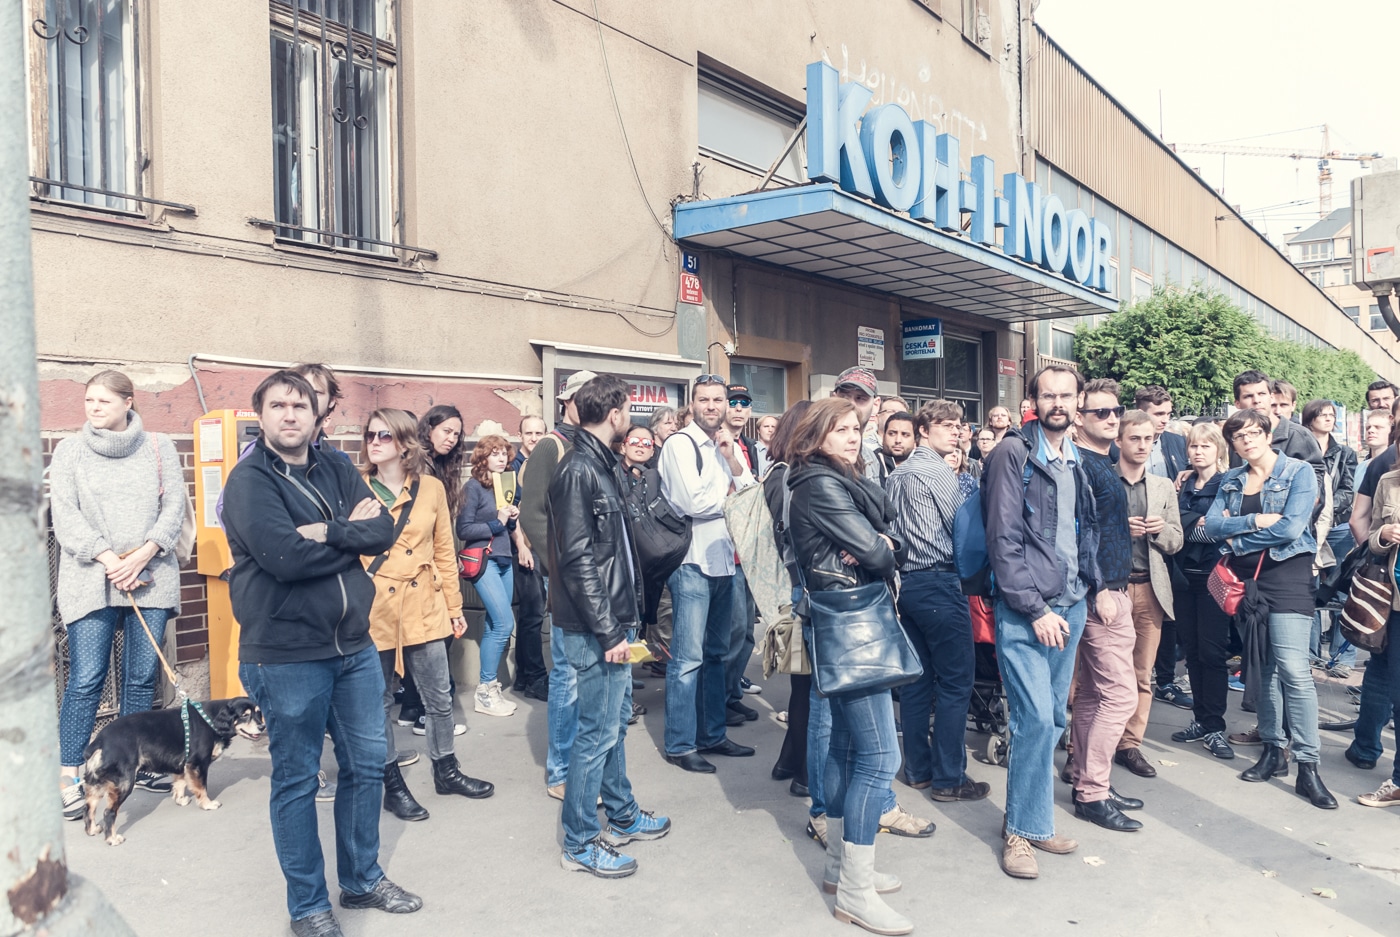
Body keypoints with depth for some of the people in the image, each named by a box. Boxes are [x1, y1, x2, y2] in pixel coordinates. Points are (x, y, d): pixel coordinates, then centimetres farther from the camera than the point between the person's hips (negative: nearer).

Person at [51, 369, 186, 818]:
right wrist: (109, 559, -13)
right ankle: (69, 776, 3)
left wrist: (141, 555, -11)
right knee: (86, 679, -5)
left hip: (150, 578, 2)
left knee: (142, 676, 7)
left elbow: (174, 507, 2)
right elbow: (64, 515, -2)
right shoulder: (69, 450, 6)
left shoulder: (159, 448, 7)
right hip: (90, 580, -1)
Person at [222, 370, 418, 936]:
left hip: (354, 645, 6)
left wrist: (328, 533, -19)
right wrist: (352, 533, -12)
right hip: (288, 654, -6)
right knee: (296, 780, 8)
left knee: (367, 765, 15)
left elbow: (384, 530, -3)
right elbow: (284, 556, -24)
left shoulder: (337, 470, 7)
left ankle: (362, 879, 35)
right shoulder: (249, 480, -10)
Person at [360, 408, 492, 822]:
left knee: (439, 696, 11)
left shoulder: (431, 489, 1)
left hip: (424, 607, 2)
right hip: (374, 611, -1)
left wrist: (454, 606, 8)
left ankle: (446, 770, 30)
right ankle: (393, 783, 25)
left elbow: (444, 552, 6)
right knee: (379, 701, 9)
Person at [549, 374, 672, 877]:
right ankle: (580, 842, 14)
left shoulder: (605, 465, 12)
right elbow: (577, 560, -21)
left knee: (616, 719, 20)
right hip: (593, 628, -10)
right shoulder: (577, 471, -18)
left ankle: (623, 816, 35)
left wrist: (623, 618, 15)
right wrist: (609, 631, -20)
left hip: (612, 620, 10)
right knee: (598, 730, 0)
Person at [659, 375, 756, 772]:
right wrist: (729, 493, -5)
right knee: (688, 659, -3)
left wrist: (732, 459, -10)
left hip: (724, 559, 8)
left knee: (716, 653, 15)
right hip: (693, 563, -8)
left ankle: (712, 734, 26)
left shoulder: (728, 445, 14)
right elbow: (693, 502, -21)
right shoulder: (680, 444, -9)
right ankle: (679, 744, 8)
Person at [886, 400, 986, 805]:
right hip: (939, 582, -9)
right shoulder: (938, 472, -11)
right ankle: (948, 779, 2)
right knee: (955, 681, -2)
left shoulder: (896, 475, 14)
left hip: (905, 582, 9)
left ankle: (918, 769, 20)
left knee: (918, 678, 13)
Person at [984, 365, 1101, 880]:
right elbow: (1003, 539, -13)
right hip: (1024, 609, -7)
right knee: (1036, 718, -9)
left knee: (1054, 718, 11)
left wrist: (1097, 586, 7)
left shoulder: (1079, 459, 12)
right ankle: (1025, 829, 6)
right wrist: (1037, 610, -14)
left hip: (1070, 605, 7)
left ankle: (1030, 817, 25)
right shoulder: (1013, 453, -9)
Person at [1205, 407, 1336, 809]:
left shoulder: (1299, 471, -3)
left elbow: (1291, 528, -15)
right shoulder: (1231, 481, 12)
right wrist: (1255, 521, -15)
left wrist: (1237, 537, -6)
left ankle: (1307, 766, -8)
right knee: (1261, 666, 10)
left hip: (1286, 575, -5)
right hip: (1245, 577, 5)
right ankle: (1273, 750, 20)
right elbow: (1212, 525, -1)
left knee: (1293, 669, -13)